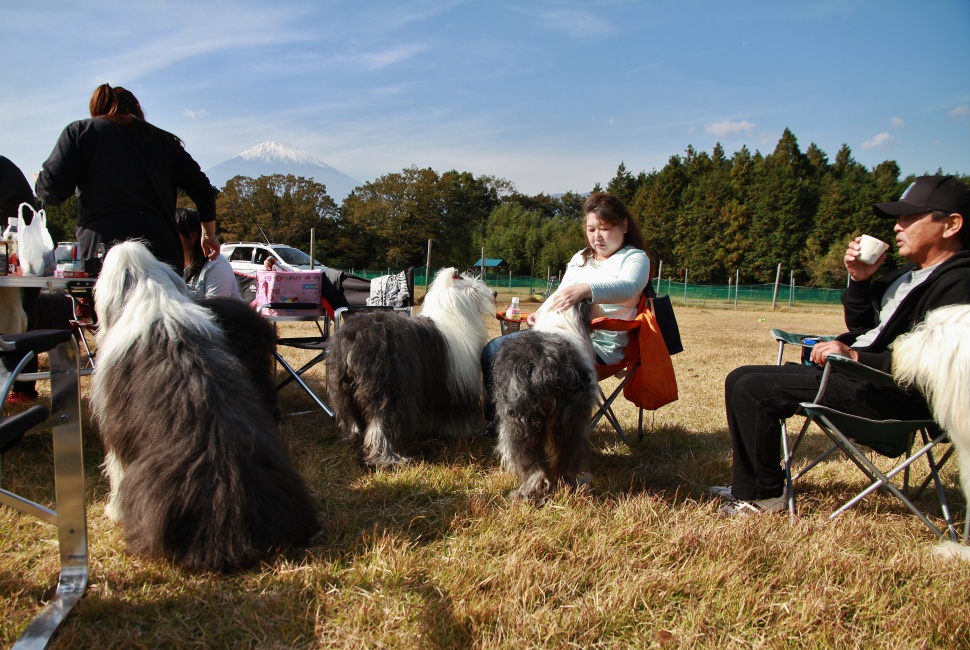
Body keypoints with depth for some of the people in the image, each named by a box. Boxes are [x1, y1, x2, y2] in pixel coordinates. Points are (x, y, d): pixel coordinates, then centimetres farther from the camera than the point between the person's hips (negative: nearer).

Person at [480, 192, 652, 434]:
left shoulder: (635, 258, 0)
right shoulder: (580, 258, 22)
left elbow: (628, 287, -23)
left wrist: (585, 289, -43)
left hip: (599, 344, -8)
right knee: (494, 350, -8)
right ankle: (495, 419, -2)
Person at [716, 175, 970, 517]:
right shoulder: (911, 273, 17)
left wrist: (856, 357, -27)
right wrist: (859, 281, 6)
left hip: (885, 394, -10)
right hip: (851, 373, 11)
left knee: (753, 389, -20)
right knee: (740, 379, 7)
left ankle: (765, 494, -3)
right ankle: (749, 486, 12)